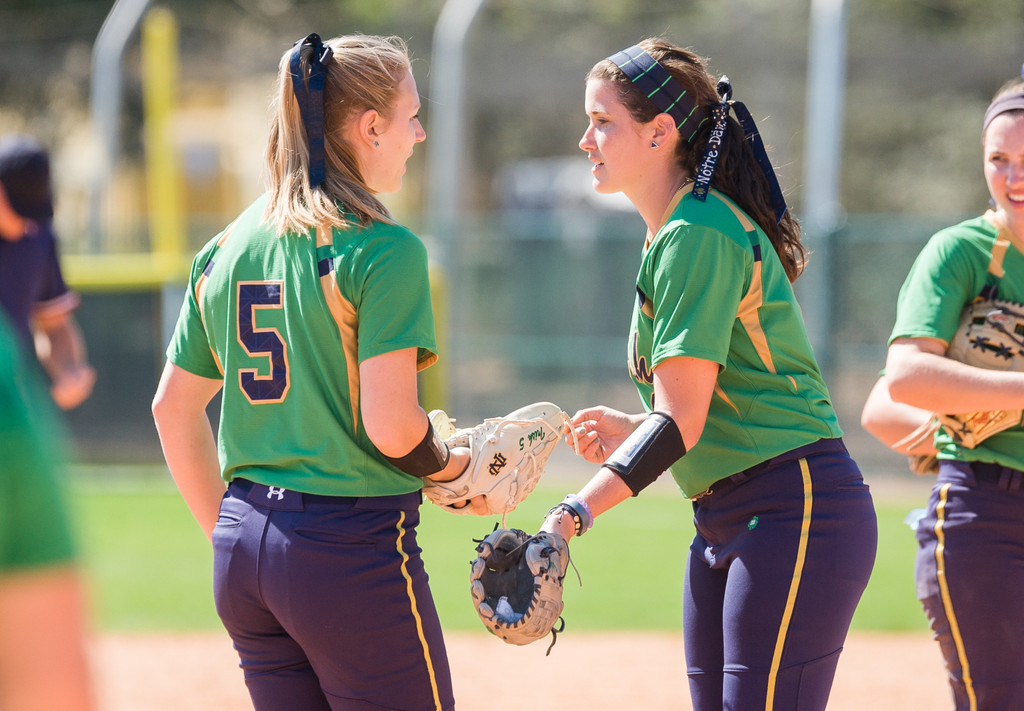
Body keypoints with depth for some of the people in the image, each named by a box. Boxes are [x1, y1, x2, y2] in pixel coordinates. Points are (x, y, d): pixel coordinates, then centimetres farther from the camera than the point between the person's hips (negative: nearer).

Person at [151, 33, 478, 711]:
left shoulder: (225, 248, 10)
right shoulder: (381, 249, -12)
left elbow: (173, 408, 15)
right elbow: (390, 426, -19)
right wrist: (450, 466, 1)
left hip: (242, 550, 7)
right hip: (354, 549, -7)